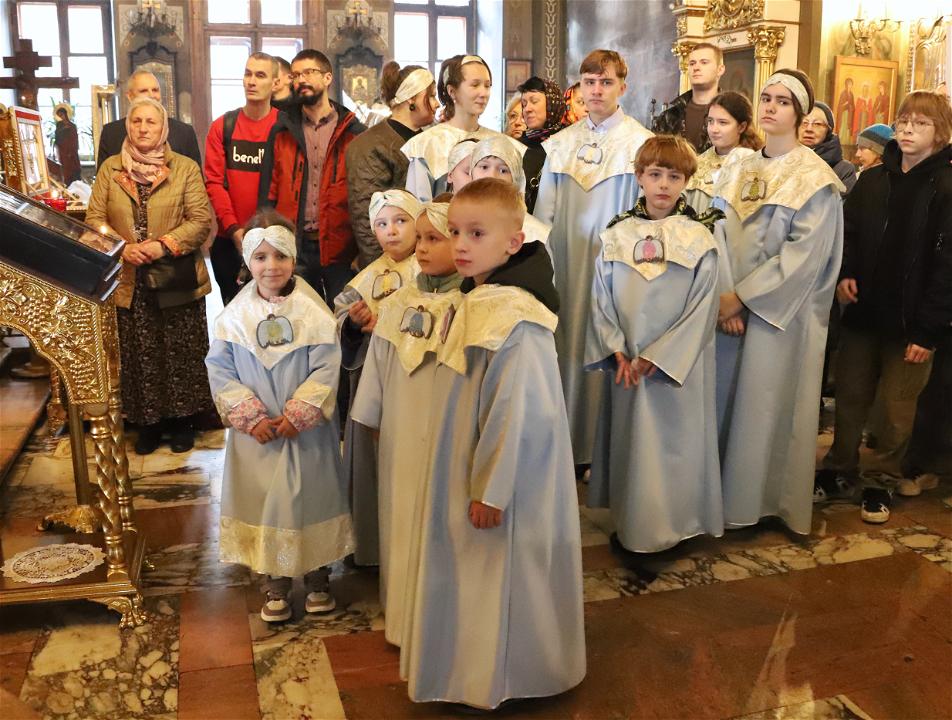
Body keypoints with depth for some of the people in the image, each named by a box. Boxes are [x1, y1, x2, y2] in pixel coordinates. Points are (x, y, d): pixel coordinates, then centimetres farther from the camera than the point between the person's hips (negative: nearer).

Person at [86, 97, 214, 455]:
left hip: (177, 280, -2)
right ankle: (147, 422, 21)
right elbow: (94, 219, 5)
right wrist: (123, 248, -12)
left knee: (181, 354, 5)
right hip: (128, 281, 2)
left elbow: (201, 220, -5)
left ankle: (182, 420, 21)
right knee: (139, 356, 7)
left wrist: (164, 245, -17)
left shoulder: (185, 168, 1)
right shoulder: (110, 168, 8)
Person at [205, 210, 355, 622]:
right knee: (263, 499, 9)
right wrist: (251, 417, -12)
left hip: (306, 431, -1)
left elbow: (326, 370, -12)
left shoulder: (314, 312, -10)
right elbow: (220, 370, -3)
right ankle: (275, 584, 26)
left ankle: (317, 577, 30)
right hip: (256, 433, 2)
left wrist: (296, 415, -17)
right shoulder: (235, 315, -3)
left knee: (310, 496, 10)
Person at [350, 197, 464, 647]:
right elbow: (378, 365, 9)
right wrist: (371, 417, 14)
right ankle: (403, 609, 35)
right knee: (401, 518, 17)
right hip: (401, 432, 5)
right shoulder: (399, 304, 2)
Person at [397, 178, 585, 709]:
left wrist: (490, 488, -20)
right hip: (474, 473, 10)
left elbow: (515, 414, -26)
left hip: (503, 480, -10)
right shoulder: (479, 300, 5)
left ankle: (497, 679, 29)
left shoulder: (512, 319, -26)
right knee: (473, 569, 23)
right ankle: (478, 665, 42)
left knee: (500, 577, 8)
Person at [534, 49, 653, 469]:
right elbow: (544, 211, 10)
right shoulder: (561, 143, 10)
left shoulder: (640, 143, -2)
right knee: (568, 347, 6)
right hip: (566, 262, 4)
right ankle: (568, 446, 17)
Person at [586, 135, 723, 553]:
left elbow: (702, 310, -8)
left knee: (672, 445, 3)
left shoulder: (699, 240, -4)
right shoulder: (616, 235, 3)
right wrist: (616, 351, -7)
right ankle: (628, 523, 25)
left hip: (676, 366, -2)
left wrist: (656, 357, -13)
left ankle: (670, 526, 19)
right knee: (628, 442, 11)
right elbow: (601, 298, 4)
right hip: (626, 364, 3)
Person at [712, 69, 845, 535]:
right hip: (731, 306, 5)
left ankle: (760, 499, 18)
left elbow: (805, 253, -14)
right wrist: (724, 295, -11)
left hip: (780, 311, -5)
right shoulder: (739, 171, 9)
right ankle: (722, 488, 24)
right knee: (724, 395, 9)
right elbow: (719, 234, 3)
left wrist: (743, 295, -15)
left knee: (767, 401, 2)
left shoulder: (814, 178, -6)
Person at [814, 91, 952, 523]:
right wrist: (844, 274, -7)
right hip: (863, 311, 5)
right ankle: (839, 472, 29)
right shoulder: (872, 180, 7)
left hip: (911, 322, -4)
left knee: (898, 406, 8)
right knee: (849, 396, 13)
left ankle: (883, 480, 25)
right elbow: (848, 233, 14)